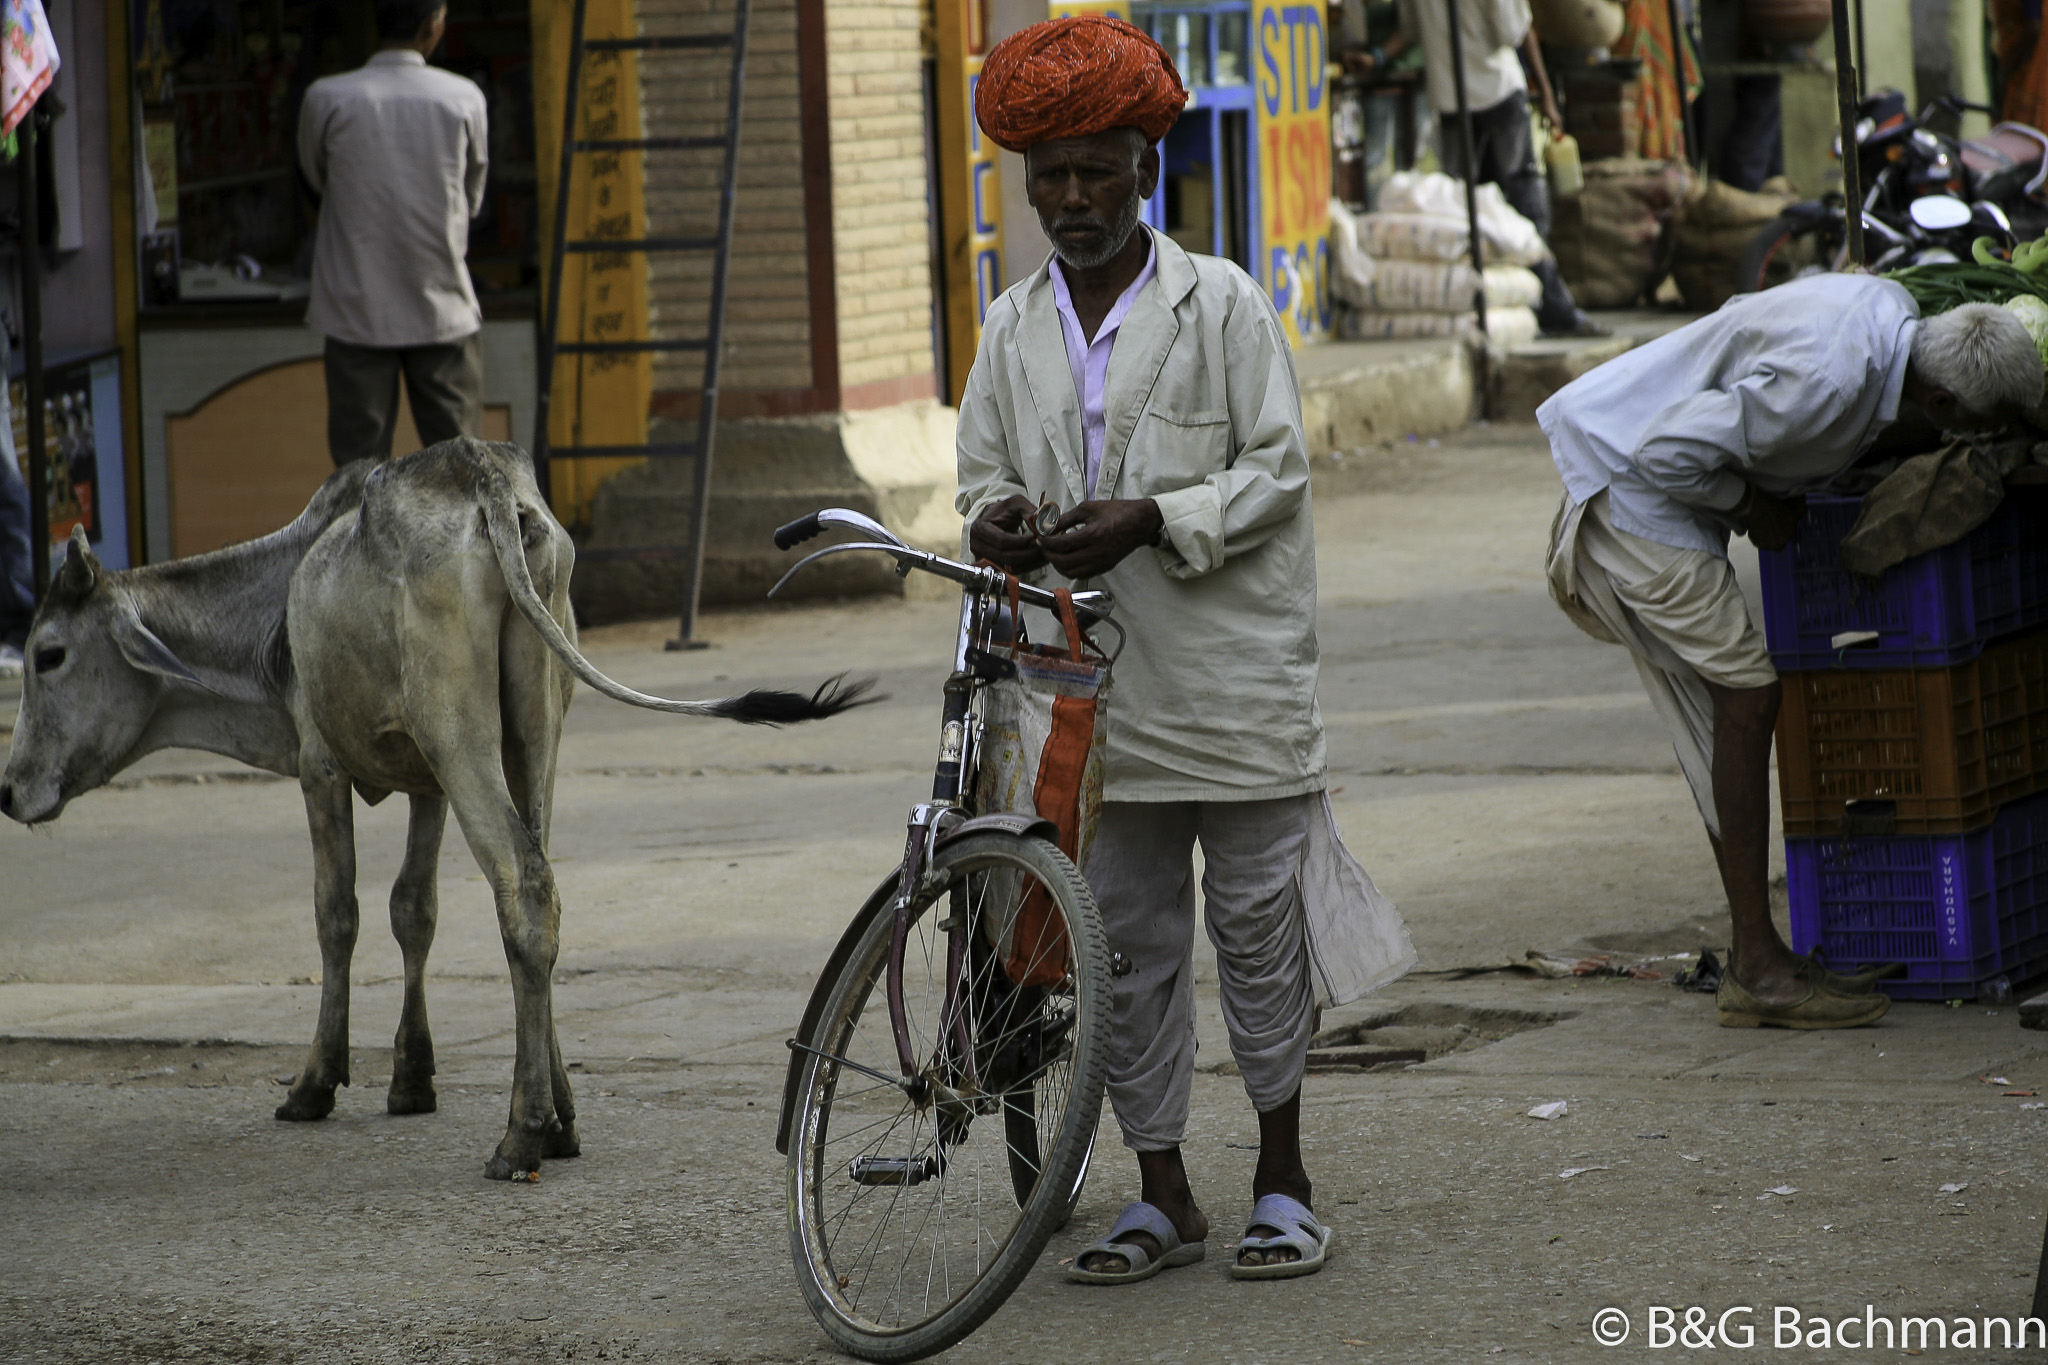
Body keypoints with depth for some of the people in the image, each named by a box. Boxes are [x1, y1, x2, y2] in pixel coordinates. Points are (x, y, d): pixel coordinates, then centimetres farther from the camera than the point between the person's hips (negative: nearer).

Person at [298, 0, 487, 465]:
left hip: (356, 312, 0)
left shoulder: (327, 99, -8)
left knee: (359, 459, 4)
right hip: (443, 310, 1)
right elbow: (472, 199, 8)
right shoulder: (463, 99, -5)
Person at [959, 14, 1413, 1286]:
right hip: (1095, 690, 4)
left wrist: (1153, 522, -19)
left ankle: (1284, 1179, 15)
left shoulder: (1225, 305, -3)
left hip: (1231, 676, -4)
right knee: (1128, 944, 7)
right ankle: (1164, 1195, 15)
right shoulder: (1015, 326, 10)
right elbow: (987, 466, 16)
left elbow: (1279, 472, -5)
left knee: (1258, 926, 2)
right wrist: (997, 516, -7)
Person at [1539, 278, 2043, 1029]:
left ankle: (1754, 956, 13)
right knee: (1747, 697, -12)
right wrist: (1753, 507, -11)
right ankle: (1758, 970, -11)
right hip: (1630, 482, -10)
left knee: (1721, 714, 9)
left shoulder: (1894, 310, -1)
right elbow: (1670, 451, -28)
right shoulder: (1825, 379, -31)